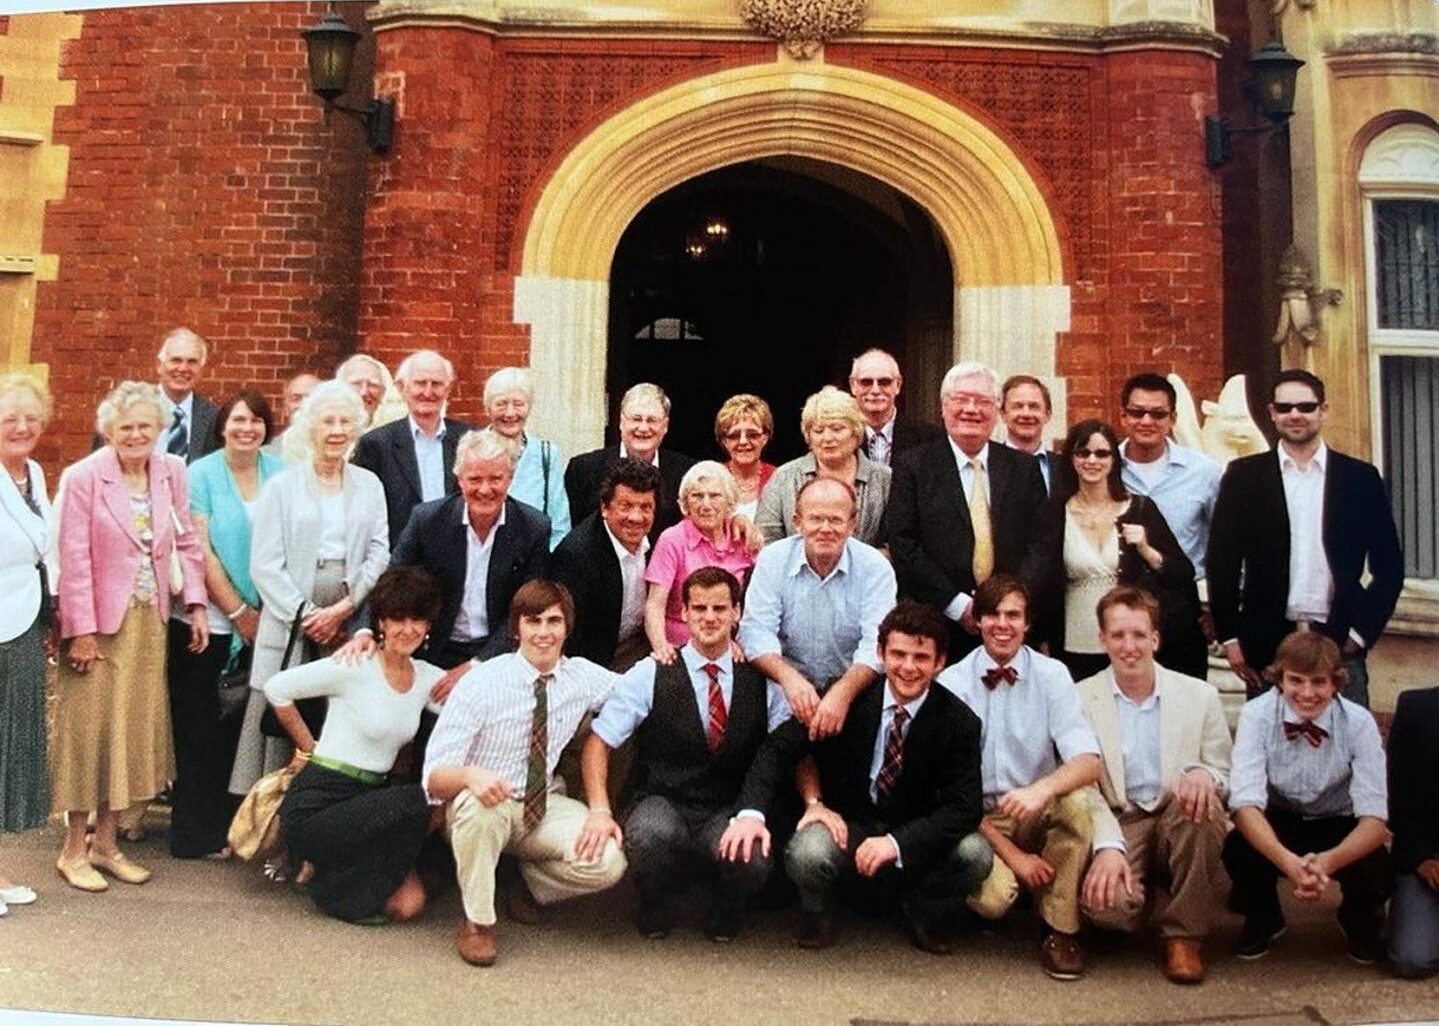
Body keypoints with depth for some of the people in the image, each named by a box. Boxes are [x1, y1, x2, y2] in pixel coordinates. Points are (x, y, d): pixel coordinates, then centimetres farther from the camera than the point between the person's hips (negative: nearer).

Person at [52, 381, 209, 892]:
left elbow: (186, 540, 7)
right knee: (88, 729, 4)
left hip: (149, 621, 5)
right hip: (98, 621, -4)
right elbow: (74, 558, -12)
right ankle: (73, 850, 18)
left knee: (134, 728, 11)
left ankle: (105, 842, 25)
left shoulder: (172, 471, 2)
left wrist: (195, 604, -1)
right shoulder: (83, 476, -10)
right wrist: (82, 631, -14)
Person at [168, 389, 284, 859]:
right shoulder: (201, 474, -4)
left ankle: (241, 821, 22)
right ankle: (200, 831, 18)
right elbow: (200, 551, -8)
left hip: (264, 620, 3)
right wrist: (238, 612, -10)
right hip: (208, 621, -2)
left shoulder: (280, 472, 3)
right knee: (201, 727, 5)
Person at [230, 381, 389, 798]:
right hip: (291, 623, -2)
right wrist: (307, 615, -9)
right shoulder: (282, 486, 5)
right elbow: (265, 564, -1)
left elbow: (379, 554, 6)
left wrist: (344, 607, -7)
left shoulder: (369, 485, 12)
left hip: (349, 624, 2)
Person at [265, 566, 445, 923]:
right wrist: (307, 748, 1)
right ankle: (339, 891, -4)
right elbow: (277, 688, -5)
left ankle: (337, 869, 18)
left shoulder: (429, 678, 5)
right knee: (414, 801, -28)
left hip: (369, 798, 5)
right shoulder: (354, 668, -11)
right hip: (315, 807, -5)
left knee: (408, 904, -11)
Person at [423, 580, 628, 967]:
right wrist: (471, 775, -44)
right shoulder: (480, 684, -19)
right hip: (484, 805, -3)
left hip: (545, 808, 3)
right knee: (476, 802, -39)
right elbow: (434, 776, -22)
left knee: (608, 863, -23)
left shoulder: (582, 677, -7)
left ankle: (530, 884, 10)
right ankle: (477, 921, -14)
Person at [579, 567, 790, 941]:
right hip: (661, 803, -1)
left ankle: (724, 913, 8)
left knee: (752, 860, -32)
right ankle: (656, 910, 1)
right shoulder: (651, 673, -2)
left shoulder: (762, 682, 4)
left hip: (729, 813, 1)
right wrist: (599, 810, -17)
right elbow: (598, 742, -3)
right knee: (652, 836, -36)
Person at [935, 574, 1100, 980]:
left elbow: (1089, 761, -16)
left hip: (1039, 817, 2)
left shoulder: (1051, 675, -4)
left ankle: (1060, 929, -11)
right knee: (992, 897, -30)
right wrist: (1012, 853, -13)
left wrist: (1042, 789, -37)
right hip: (978, 820, -1)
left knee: (1075, 801, -31)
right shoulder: (952, 683, -6)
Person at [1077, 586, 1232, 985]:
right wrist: (1108, 845, -23)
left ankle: (1184, 932, -12)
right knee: (1105, 901, -32)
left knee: (1202, 802, -34)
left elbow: (1227, 775, 6)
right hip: (1118, 825, -2)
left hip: (1181, 820, 2)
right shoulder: (1082, 698, 0)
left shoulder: (1200, 696, 5)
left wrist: (1205, 775, -20)